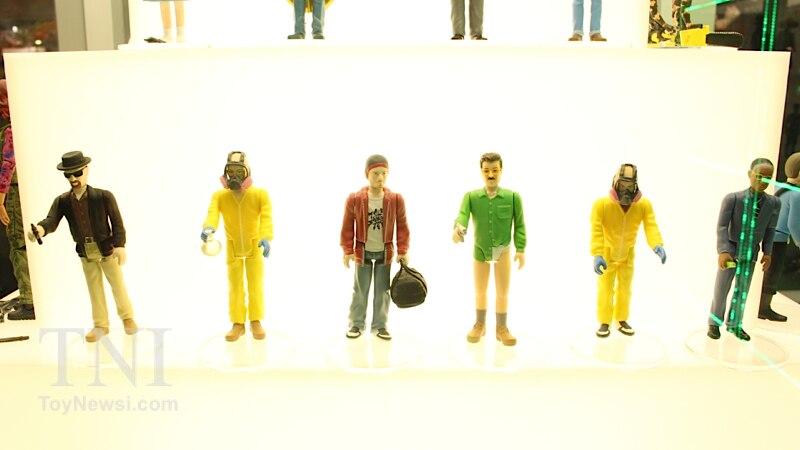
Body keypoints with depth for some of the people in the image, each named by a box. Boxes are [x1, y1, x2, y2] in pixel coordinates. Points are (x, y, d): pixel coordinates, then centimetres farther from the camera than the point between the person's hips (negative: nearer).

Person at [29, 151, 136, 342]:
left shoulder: (104, 196, -15)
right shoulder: (62, 201, -6)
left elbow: (117, 222, -13)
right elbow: (52, 221, -19)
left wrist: (120, 245, -24)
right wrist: (40, 229, -43)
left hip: (107, 248, -3)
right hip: (84, 252, 3)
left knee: (117, 284, 12)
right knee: (94, 289, 15)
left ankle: (127, 317, 33)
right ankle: (100, 325, 30)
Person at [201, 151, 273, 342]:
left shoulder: (260, 194, -24)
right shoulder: (219, 196, -20)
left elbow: (266, 217, -35)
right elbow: (212, 213, -38)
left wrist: (266, 237, -55)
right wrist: (208, 228, -62)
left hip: (255, 245, -1)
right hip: (232, 246, 1)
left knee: (256, 285, 4)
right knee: (235, 287, 7)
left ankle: (256, 321, 19)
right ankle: (238, 324, 18)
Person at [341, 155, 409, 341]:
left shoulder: (396, 199, -9)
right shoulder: (354, 199, -12)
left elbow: (402, 227, -3)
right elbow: (347, 227, -5)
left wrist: (402, 251, -4)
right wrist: (347, 251, -7)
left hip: (385, 252, 1)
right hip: (362, 251, -1)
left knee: (382, 291, 10)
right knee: (360, 291, 9)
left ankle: (379, 325, 22)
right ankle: (356, 324, 22)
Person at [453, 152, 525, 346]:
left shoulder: (513, 197, -14)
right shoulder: (471, 196, -14)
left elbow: (519, 224, -8)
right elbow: (462, 215, -31)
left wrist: (520, 249, -11)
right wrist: (458, 228, -52)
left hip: (503, 250, -1)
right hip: (480, 250, 1)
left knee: (502, 292, 8)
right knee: (480, 291, 16)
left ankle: (501, 328, 26)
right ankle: (479, 325, 35)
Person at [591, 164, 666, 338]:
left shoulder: (644, 205, -20)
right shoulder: (602, 204, -28)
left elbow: (651, 227, -29)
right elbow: (596, 231, -33)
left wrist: (657, 245, -49)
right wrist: (597, 255, -45)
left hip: (628, 254, 3)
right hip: (607, 253, -3)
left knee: (625, 289, 15)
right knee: (605, 289, 1)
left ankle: (622, 321, 32)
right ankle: (604, 323, 18)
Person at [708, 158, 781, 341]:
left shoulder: (774, 202, -5)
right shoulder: (732, 198, -15)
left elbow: (770, 229, 6)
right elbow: (721, 226, -15)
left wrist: (767, 252, 2)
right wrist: (723, 251, -23)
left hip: (751, 253, 3)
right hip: (730, 251, -3)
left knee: (742, 291, 14)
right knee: (721, 290, 7)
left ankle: (734, 324, 31)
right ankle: (714, 323, 24)